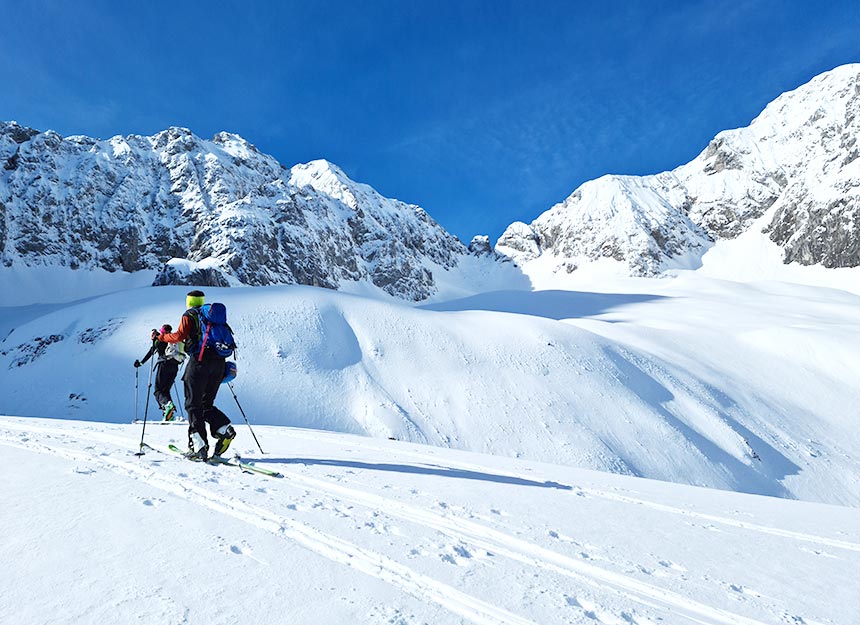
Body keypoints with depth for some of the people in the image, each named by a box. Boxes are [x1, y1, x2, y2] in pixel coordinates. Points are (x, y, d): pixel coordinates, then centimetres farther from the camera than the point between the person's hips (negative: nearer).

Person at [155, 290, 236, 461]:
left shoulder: (189, 315, 5)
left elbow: (179, 336, -7)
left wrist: (160, 336, 8)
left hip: (200, 361, -6)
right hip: (219, 363, 6)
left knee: (193, 405, 1)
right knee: (207, 404, 17)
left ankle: (199, 447, -7)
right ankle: (225, 429, -8)